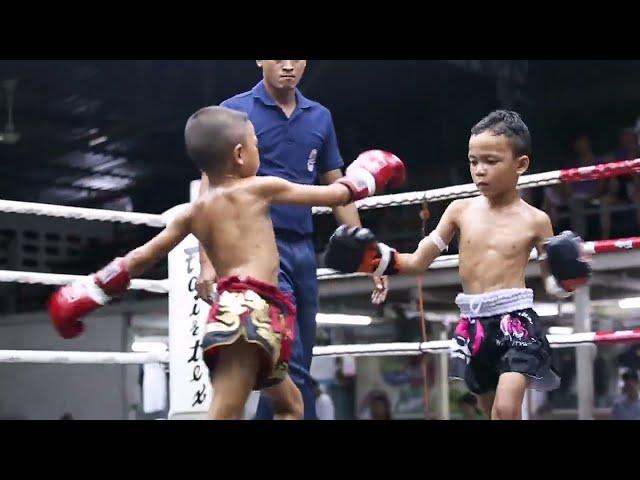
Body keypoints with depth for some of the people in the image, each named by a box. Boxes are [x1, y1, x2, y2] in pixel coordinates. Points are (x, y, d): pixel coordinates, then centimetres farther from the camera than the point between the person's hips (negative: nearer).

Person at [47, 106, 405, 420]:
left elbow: (139, 259, 19)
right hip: (249, 310, -8)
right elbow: (333, 194, 12)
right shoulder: (261, 188, 4)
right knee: (225, 413, -21)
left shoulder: (193, 212, 19)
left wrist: (89, 293, 28)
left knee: (291, 404, 23)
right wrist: (364, 178, 32)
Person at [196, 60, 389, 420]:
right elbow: (210, 188, -4)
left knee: (296, 367, 8)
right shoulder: (235, 112, -2)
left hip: (304, 250, 6)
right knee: (291, 365, -15)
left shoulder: (320, 117, 12)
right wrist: (207, 259, -12)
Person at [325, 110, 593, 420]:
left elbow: (553, 285, 4)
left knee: (506, 409, -21)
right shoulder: (460, 210, 5)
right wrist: (375, 259, -6)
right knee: (495, 413, 16)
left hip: (514, 320, -4)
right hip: (472, 324, 4)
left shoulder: (534, 220, -2)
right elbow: (418, 262, 9)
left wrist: (568, 279, -19)